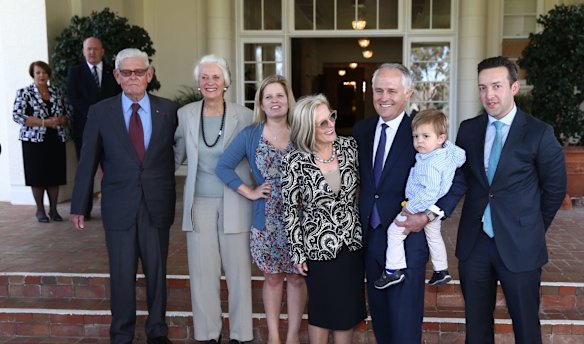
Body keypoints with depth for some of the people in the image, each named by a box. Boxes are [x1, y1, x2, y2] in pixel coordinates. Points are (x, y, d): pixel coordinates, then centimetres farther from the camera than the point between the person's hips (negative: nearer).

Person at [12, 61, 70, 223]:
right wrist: (44, 122, -17)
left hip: (57, 140, 3)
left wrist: (60, 120, -12)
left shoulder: (57, 93, 10)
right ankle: (40, 210, 14)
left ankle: (53, 210, 16)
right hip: (34, 140, -3)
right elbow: (17, 115, -10)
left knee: (55, 175, 5)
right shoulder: (24, 93, -1)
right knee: (37, 176, 2)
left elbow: (67, 114, 11)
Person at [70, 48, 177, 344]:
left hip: (157, 206, 1)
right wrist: (79, 206, 4)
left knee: (157, 271, 12)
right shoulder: (100, 112, 0)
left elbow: (178, 153, 3)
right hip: (119, 207, -1)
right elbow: (87, 162, 2)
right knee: (122, 274, 8)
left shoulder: (168, 110, 1)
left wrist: (175, 201, -2)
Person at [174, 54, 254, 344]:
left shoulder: (244, 116, -4)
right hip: (199, 204, 2)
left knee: (238, 271, 4)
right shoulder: (185, 114, 3)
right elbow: (174, 157, 13)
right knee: (203, 272, 7)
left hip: (235, 204, -2)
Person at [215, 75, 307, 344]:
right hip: (267, 220, 0)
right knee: (272, 277, 12)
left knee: (297, 277, 9)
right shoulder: (249, 135, 0)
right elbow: (223, 166, 0)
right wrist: (249, 192, -5)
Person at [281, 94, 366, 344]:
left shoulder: (350, 146, -5)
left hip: (352, 243, 4)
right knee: (322, 310, 12)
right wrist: (297, 253, -6)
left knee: (349, 308, 14)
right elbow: (291, 210, -8)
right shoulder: (295, 162, -15)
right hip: (319, 246, -3)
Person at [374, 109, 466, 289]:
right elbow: (461, 156, 14)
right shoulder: (448, 149, -7)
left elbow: (430, 193, -36)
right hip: (435, 209, 10)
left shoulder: (431, 165, -33)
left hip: (422, 208, -10)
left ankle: (394, 270, 4)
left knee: (394, 231, 0)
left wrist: (411, 207, -27)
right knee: (434, 237, 26)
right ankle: (441, 271, 40)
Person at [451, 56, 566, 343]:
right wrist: (477, 212, 7)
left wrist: (534, 229, 7)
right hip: (473, 243, 3)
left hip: (519, 245, -3)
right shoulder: (468, 129, 3)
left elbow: (555, 188, 1)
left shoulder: (539, 133, -8)